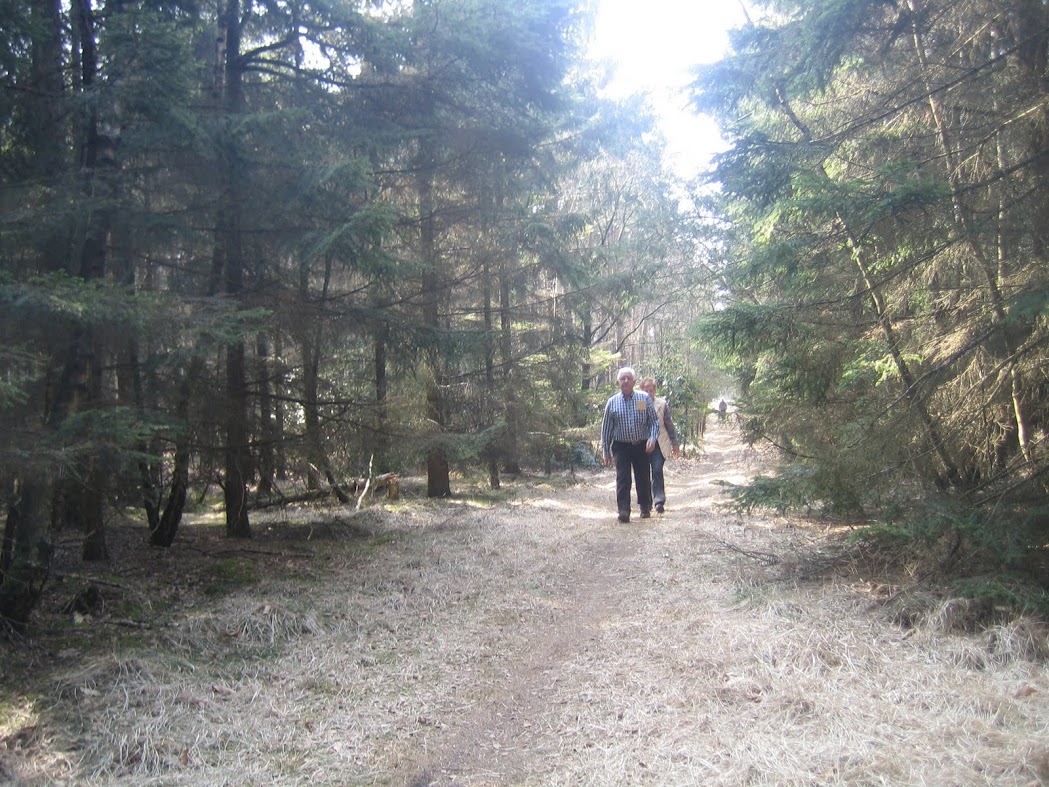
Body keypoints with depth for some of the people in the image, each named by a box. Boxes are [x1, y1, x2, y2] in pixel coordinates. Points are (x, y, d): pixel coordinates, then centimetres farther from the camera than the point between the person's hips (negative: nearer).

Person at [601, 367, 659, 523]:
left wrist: (652, 438, -17)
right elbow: (606, 427, 6)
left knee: (643, 479, 10)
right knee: (623, 479, -10)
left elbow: (654, 421, 1)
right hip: (621, 446, 0)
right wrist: (606, 451, 5)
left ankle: (645, 508, 29)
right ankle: (623, 511, -9)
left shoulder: (645, 398, -1)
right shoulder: (612, 402, 0)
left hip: (642, 446, 0)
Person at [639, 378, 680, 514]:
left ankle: (659, 501, -9)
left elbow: (669, 425, 7)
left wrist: (674, 444, 8)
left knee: (657, 471, -11)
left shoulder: (662, 404, 1)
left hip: (658, 444, -1)